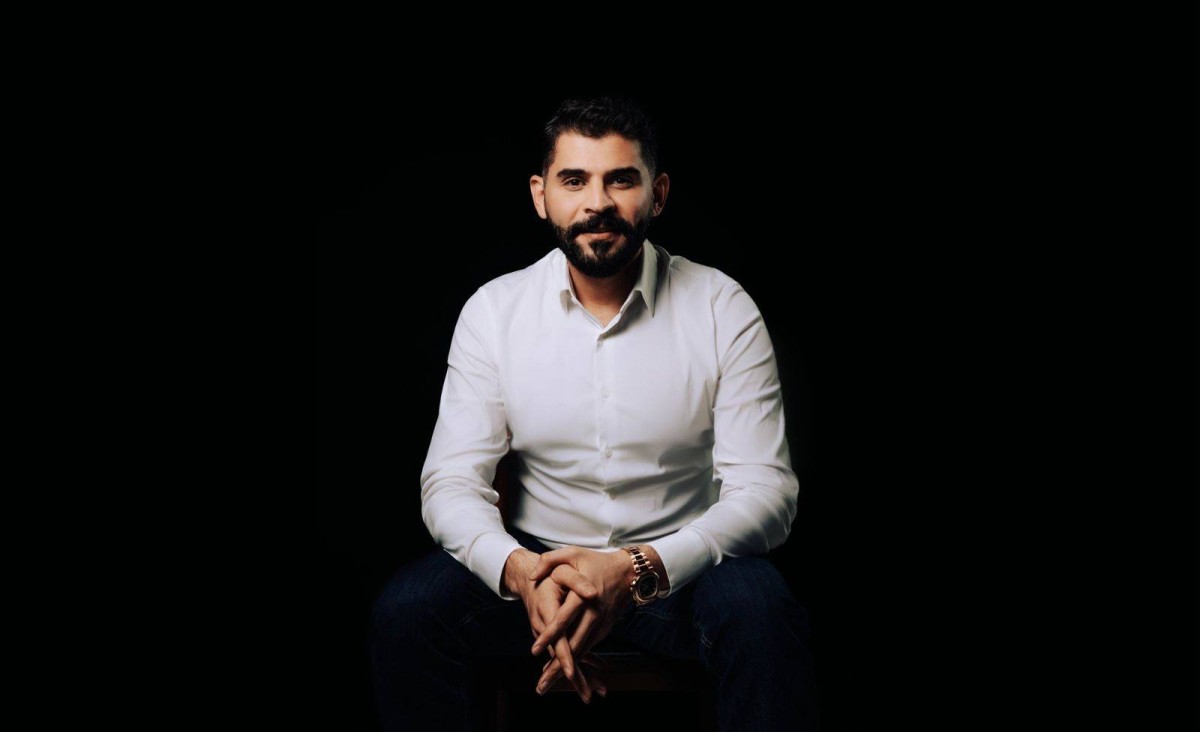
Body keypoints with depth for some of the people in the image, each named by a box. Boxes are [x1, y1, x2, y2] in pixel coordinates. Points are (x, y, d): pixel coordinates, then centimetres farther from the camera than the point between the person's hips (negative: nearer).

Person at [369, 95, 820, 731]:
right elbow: (451, 482, -7)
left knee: (760, 612, -33)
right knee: (405, 609, -24)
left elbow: (765, 489, -13)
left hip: (677, 567, -1)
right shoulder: (493, 310, -2)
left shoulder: (722, 308, -7)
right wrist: (523, 573, -29)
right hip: (536, 562, 2)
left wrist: (641, 570, -29)